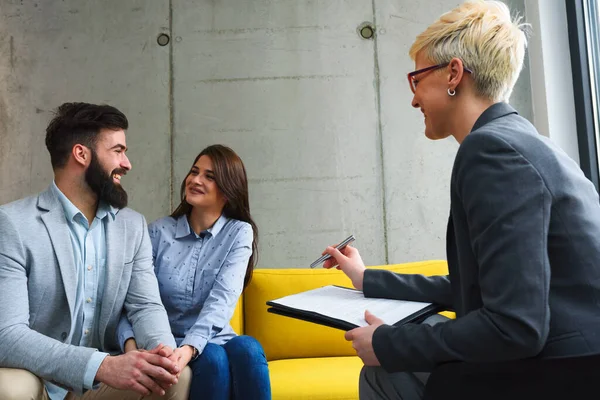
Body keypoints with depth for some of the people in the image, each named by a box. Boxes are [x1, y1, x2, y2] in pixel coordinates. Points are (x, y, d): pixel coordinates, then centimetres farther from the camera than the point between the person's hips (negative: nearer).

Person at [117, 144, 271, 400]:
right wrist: (130, 342, -28)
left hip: (213, 339, 1)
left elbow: (222, 299, -17)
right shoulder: (159, 232, -1)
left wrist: (190, 346, -33)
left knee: (248, 349, -31)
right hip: (166, 343, -1)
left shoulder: (239, 233, -3)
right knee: (213, 357, -32)